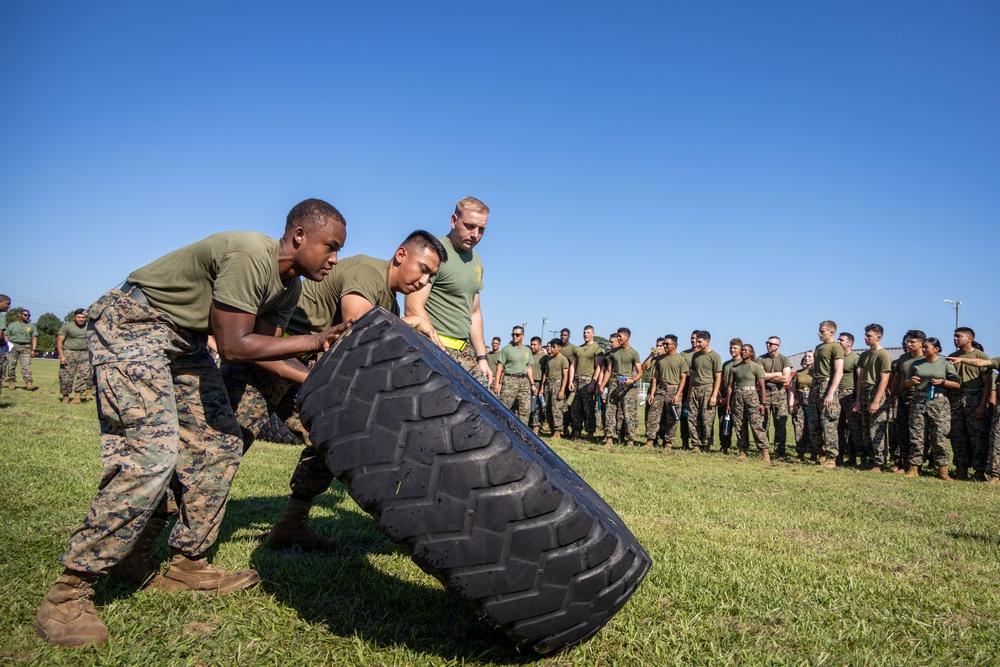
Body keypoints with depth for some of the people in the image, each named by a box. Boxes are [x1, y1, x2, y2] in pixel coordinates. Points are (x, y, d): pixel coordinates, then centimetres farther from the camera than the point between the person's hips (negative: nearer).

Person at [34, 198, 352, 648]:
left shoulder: (290, 286, 3)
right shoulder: (250, 255, -27)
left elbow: (261, 345, 3)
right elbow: (234, 346, -27)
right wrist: (314, 341, -24)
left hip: (183, 340, 10)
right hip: (131, 324, -10)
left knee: (220, 445, 4)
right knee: (152, 452, -20)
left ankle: (186, 565, 16)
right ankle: (67, 594, -9)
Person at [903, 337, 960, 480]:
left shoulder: (945, 363, 3)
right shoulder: (916, 364, 12)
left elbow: (958, 385, 2)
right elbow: (906, 384, 18)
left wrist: (942, 381, -13)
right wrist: (911, 381, -4)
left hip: (939, 403, -3)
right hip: (919, 401, 3)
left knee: (939, 437, -4)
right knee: (916, 436, 1)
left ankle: (942, 469, 3)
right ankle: (914, 467, 6)